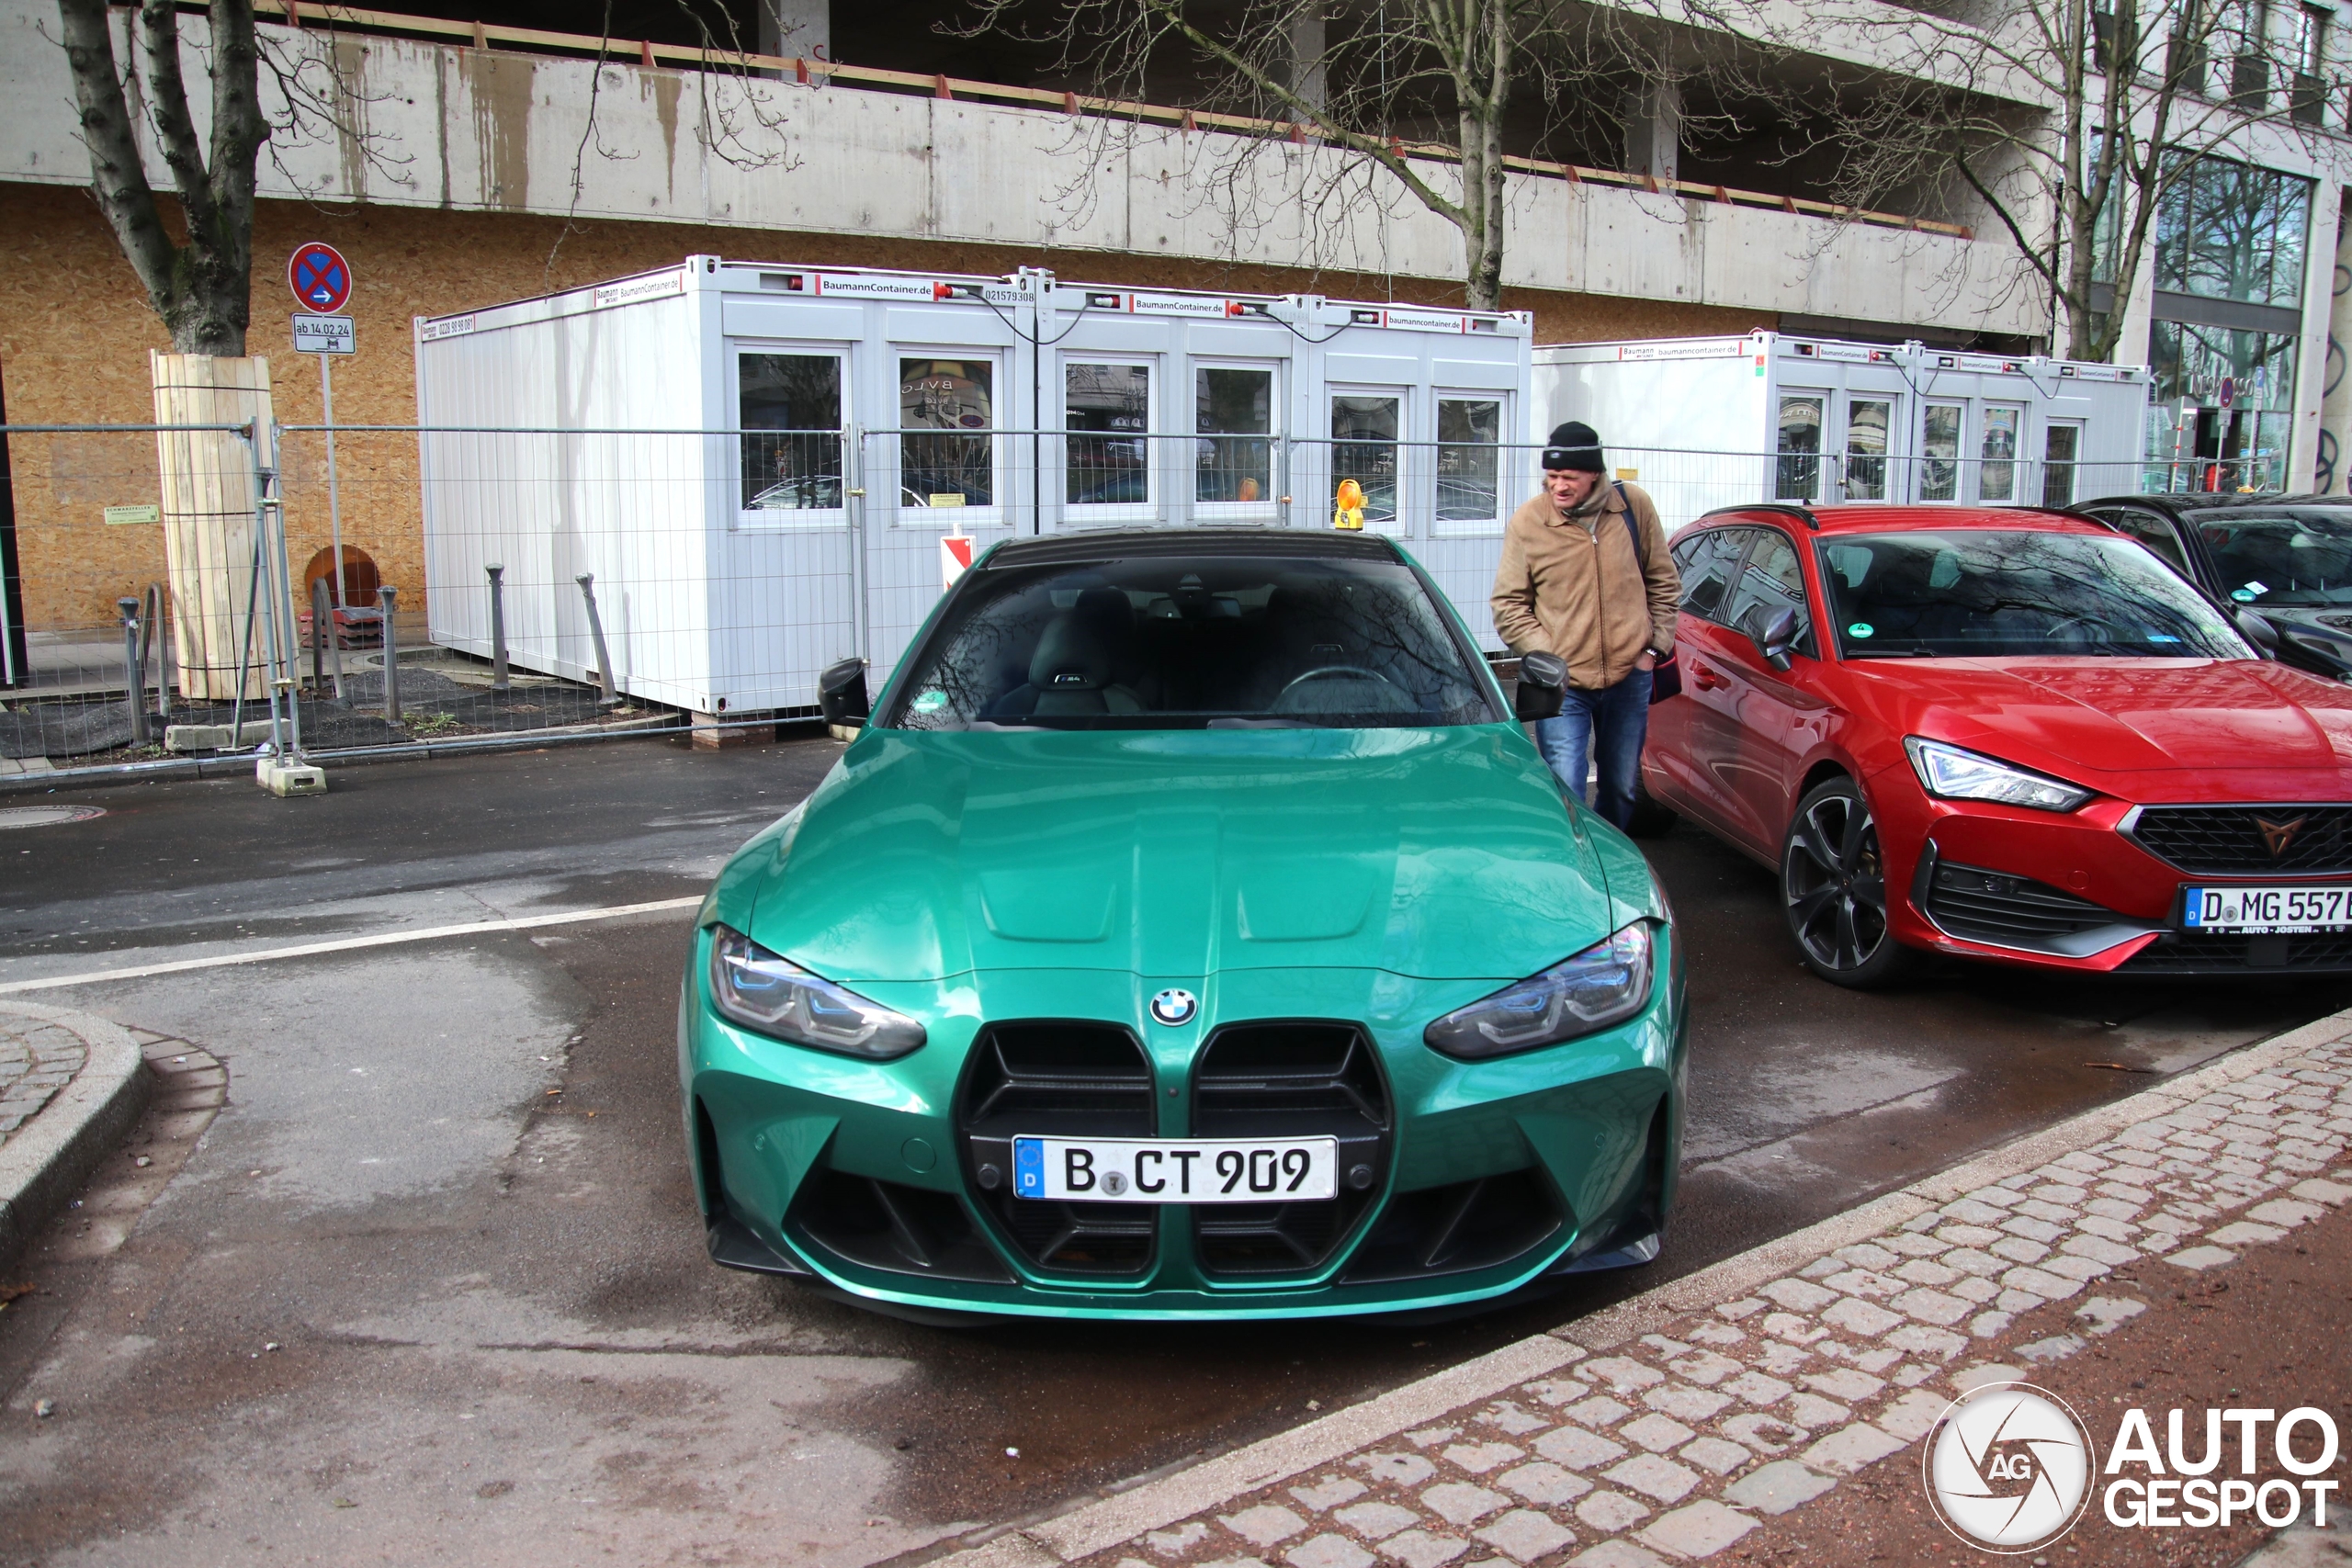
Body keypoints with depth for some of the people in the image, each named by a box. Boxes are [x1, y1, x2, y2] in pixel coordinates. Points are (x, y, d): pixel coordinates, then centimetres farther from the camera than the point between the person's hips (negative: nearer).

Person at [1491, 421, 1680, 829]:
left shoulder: (1634, 506, -3)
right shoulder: (1526, 523, -9)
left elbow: (1663, 583, 8)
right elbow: (1508, 607, -4)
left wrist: (1654, 646, 1)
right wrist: (1547, 657, -14)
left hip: (1629, 678, 3)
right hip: (1564, 686, -3)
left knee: (1622, 789, 16)